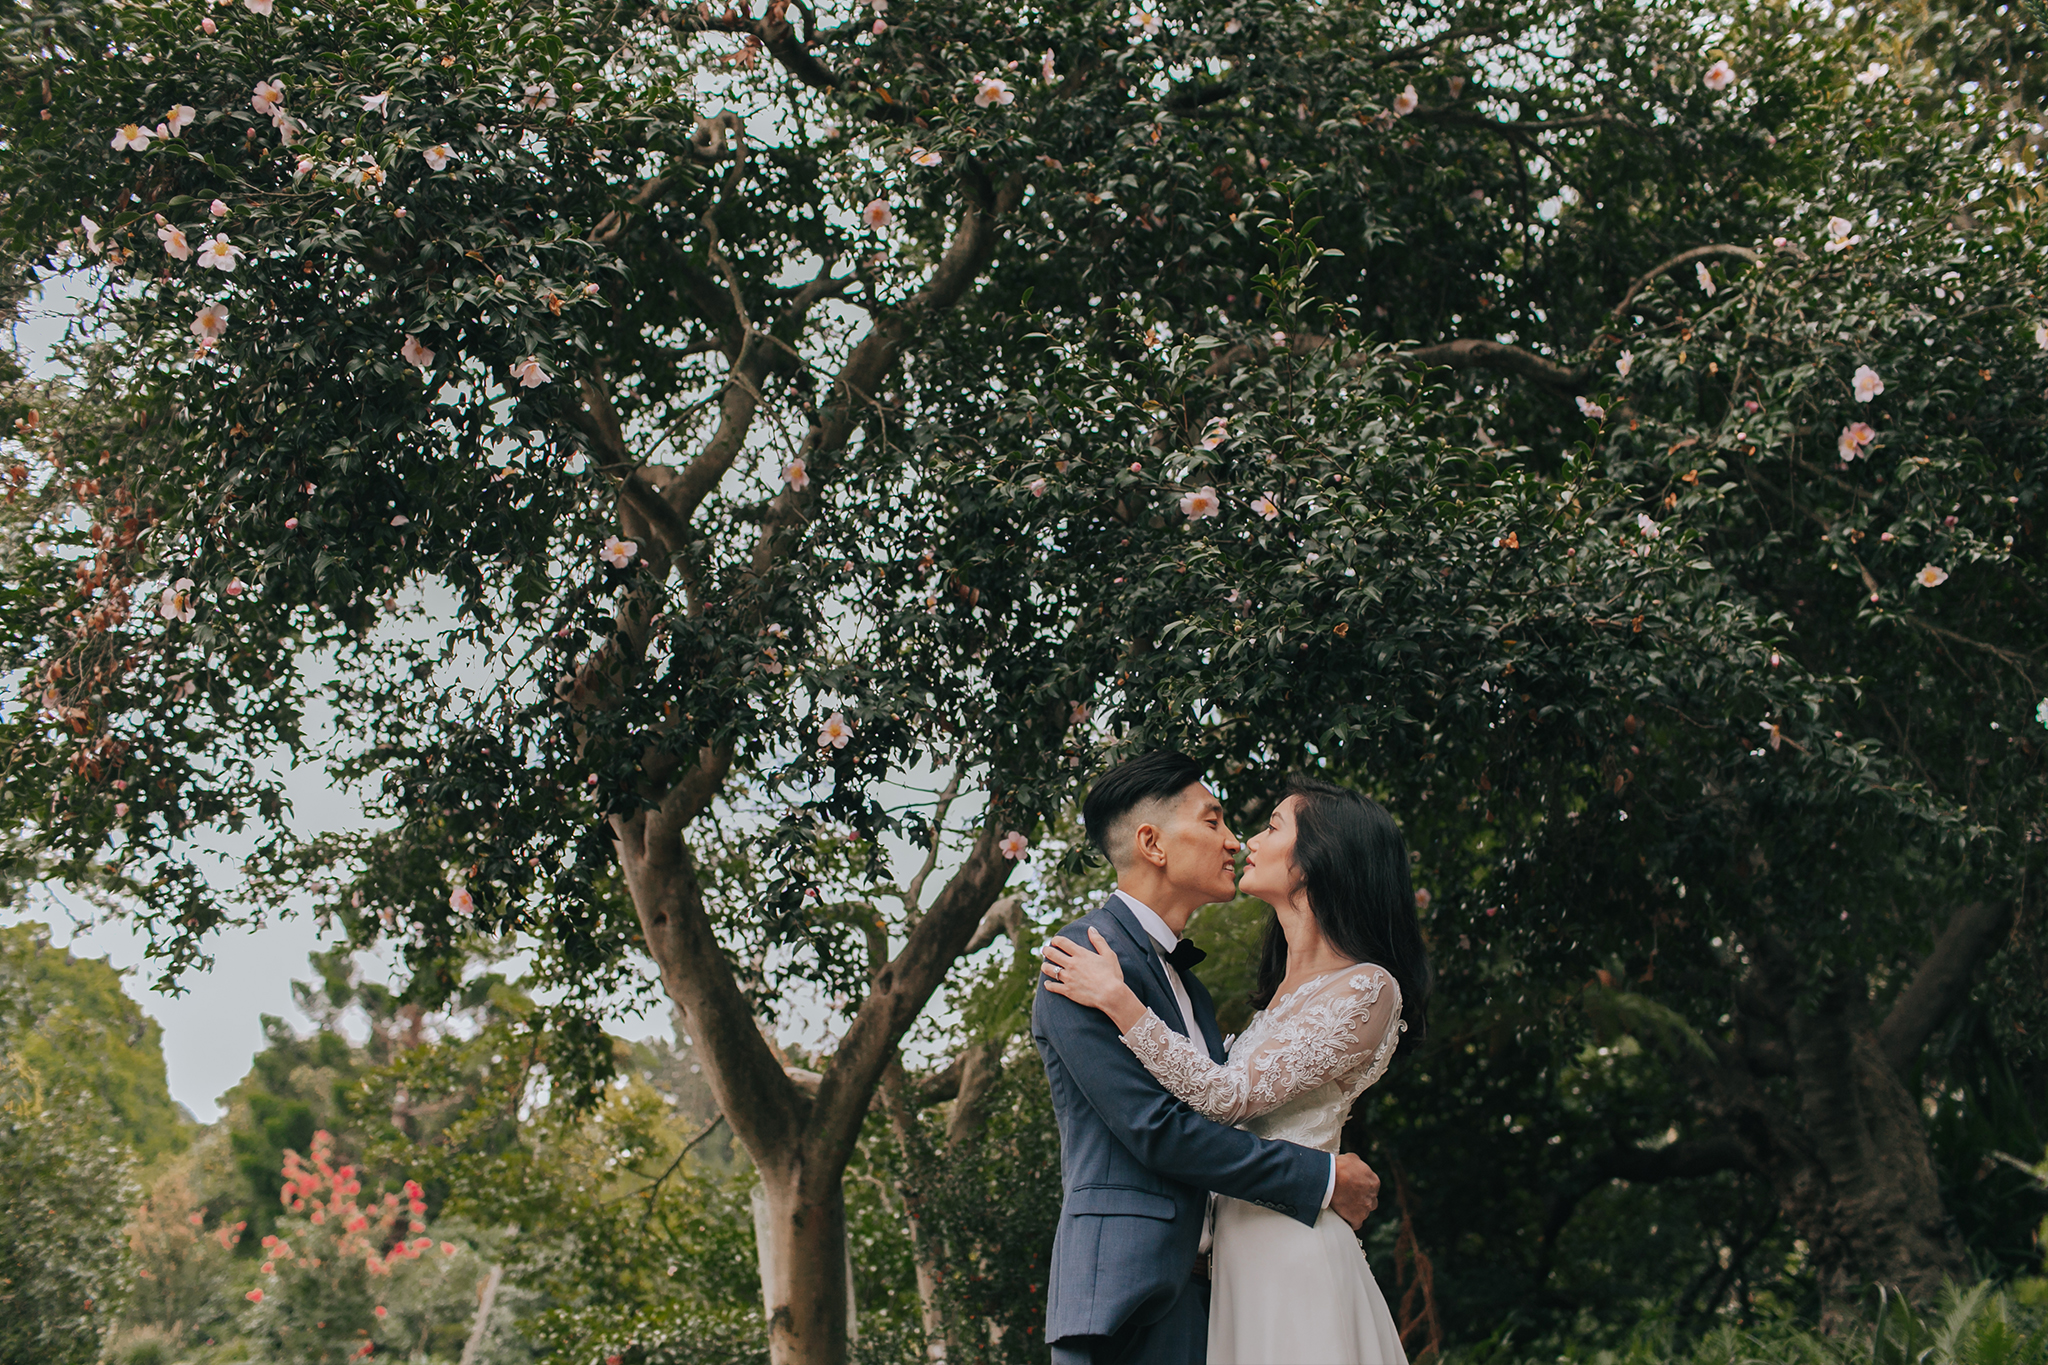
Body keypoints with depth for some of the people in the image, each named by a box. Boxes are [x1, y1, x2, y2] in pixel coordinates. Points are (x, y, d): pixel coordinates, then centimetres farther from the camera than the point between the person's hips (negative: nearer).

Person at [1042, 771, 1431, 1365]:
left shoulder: (1367, 988, -13)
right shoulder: (1288, 986, 14)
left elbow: (1231, 1096, -19)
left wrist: (1117, 999, -19)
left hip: (1294, 1255, -8)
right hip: (1243, 1250, 8)